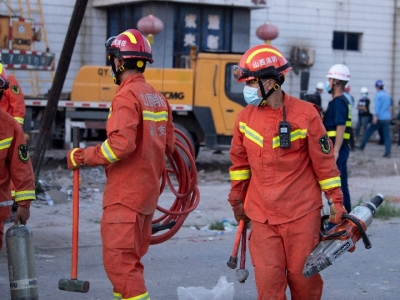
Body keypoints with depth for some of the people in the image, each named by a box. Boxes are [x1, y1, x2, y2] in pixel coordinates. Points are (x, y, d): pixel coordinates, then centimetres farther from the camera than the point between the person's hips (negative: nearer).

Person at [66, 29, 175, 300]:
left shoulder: (126, 96, -15)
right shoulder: (158, 98, 12)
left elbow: (121, 144, -26)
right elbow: (168, 145, 13)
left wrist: (83, 157, -15)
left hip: (125, 194, -9)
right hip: (148, 192, 9)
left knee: (119, 260, -7)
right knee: (130, 258, 19)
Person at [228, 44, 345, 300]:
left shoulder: (305, 114, -8)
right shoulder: (245, 118, 3)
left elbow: (324, 161, -3)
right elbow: (239, 161, 14)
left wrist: (336, 201, -1)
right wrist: (237, 199, 19)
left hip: (302, 214, -3)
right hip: (262, 217, 3)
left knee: (302, 277, 4)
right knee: (268, 280, -1)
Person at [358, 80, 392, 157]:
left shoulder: (378, 95, -8)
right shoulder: (388, 95, 12)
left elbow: (377, 106, -16)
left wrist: (375, 116, -19)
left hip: (379, 118, -5)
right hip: (387, 119, 5)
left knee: (369, 132, 10)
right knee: (387, 135, 1)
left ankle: (362, 146, 17)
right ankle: (387, 152, -6)